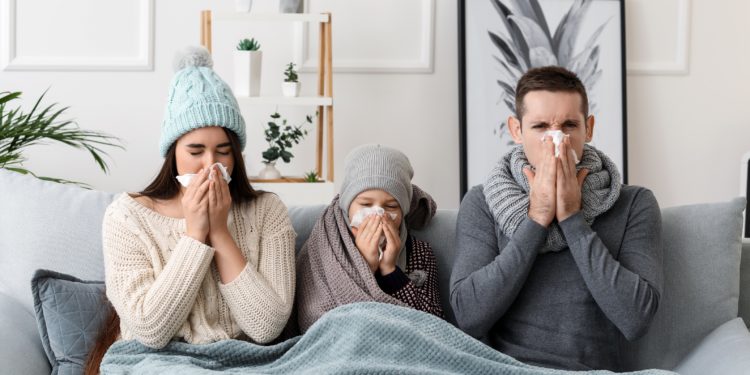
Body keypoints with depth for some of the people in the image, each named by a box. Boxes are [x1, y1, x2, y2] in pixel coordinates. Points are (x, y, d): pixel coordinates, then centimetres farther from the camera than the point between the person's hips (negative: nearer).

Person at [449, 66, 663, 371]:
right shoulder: (481, 204, 1)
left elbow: (635, 320, -11)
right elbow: (469, 317, -10)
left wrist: (572, 218, -12)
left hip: (591, 368, 0)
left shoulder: (635, 205, 1)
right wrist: (536, 219, -12)